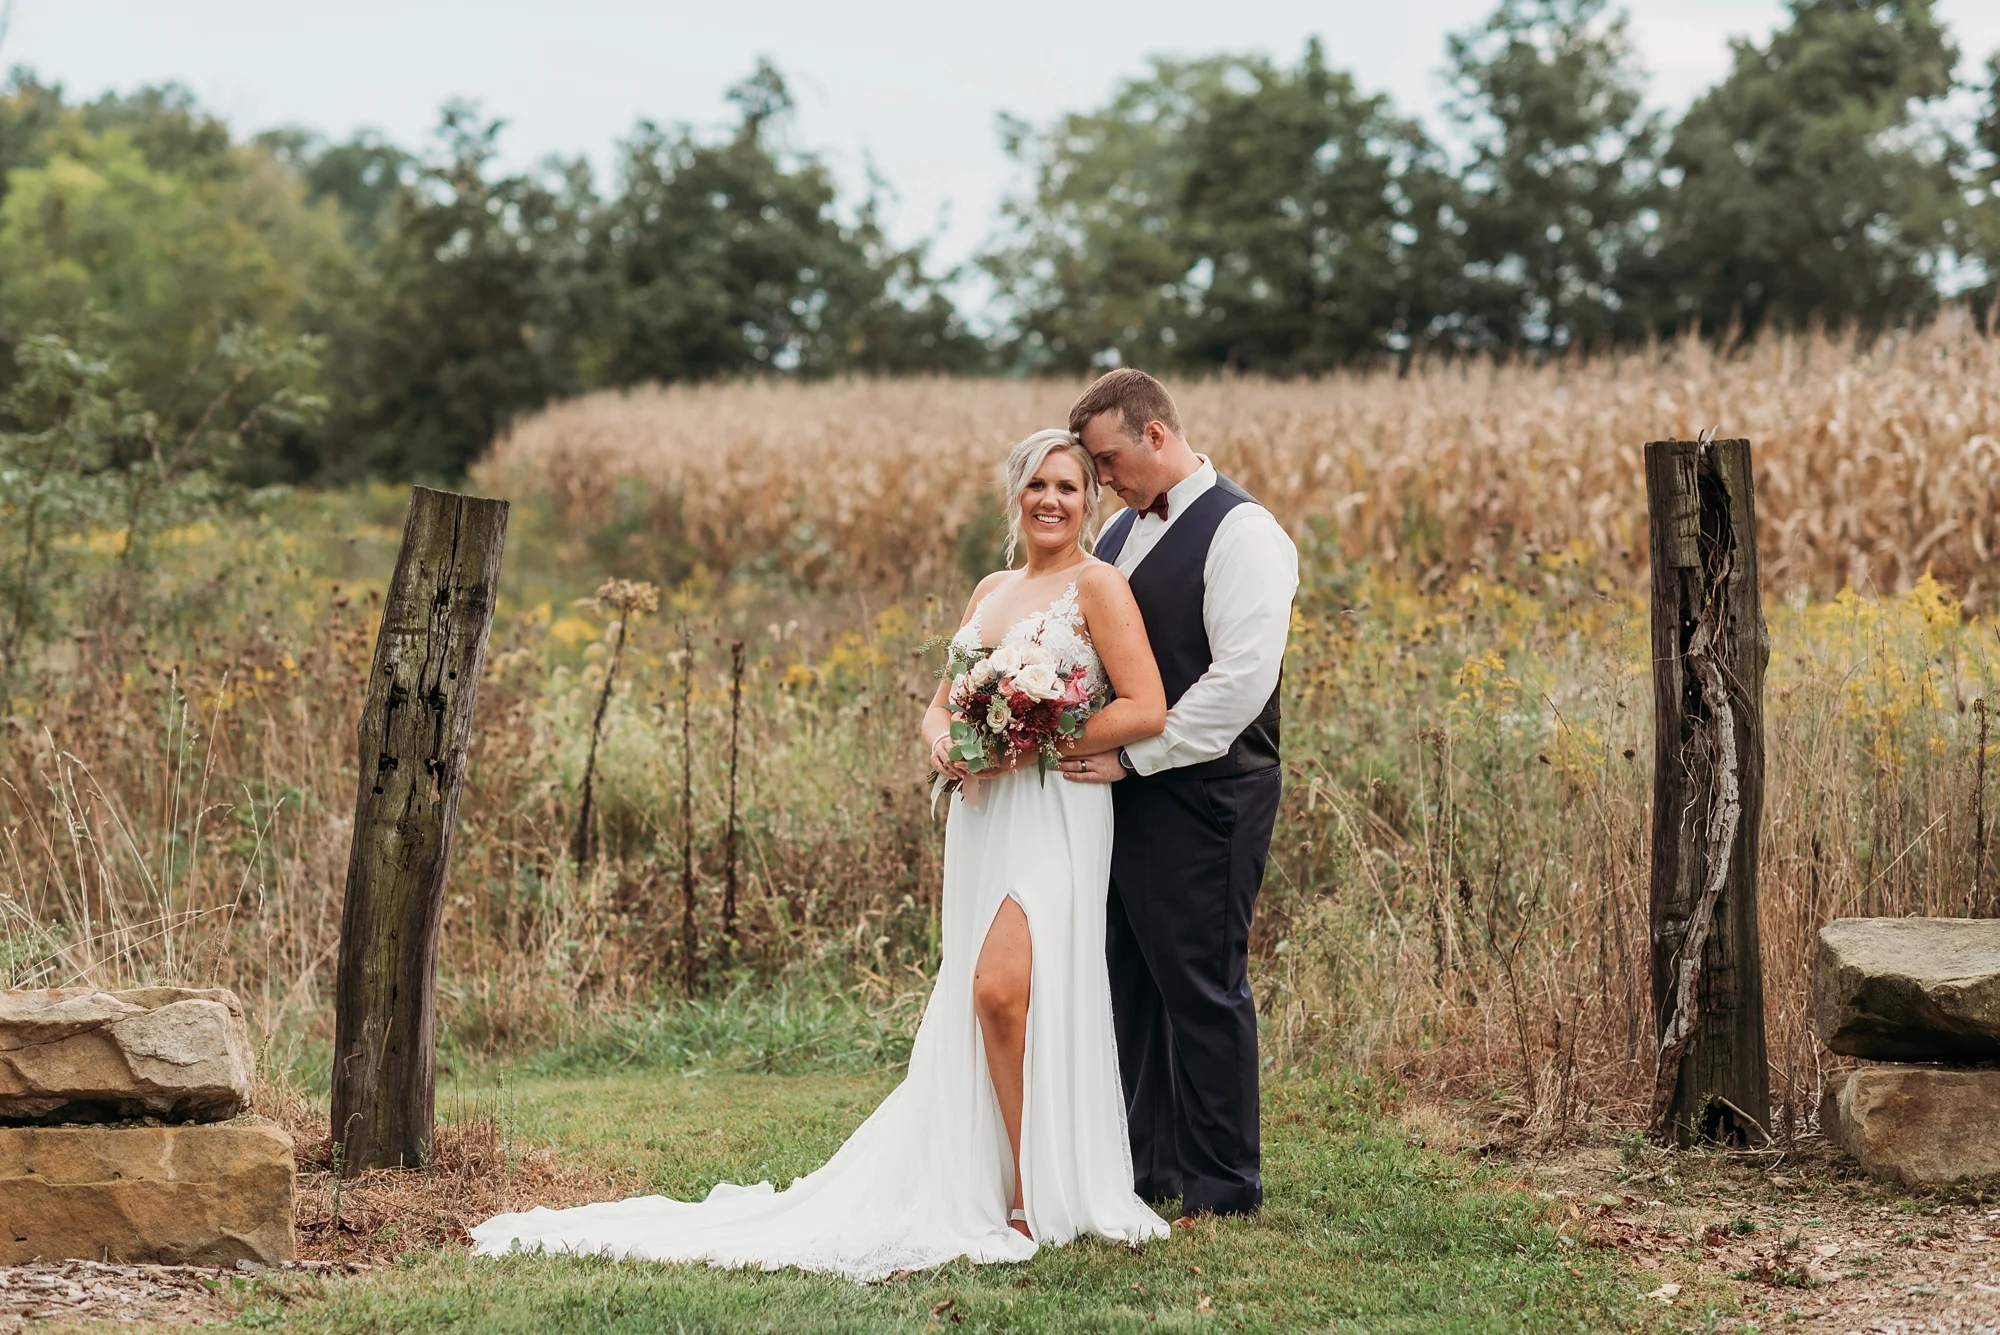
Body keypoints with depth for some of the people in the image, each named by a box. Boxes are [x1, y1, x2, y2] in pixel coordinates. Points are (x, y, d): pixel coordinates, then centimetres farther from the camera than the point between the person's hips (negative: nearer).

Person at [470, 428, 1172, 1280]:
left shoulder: (1097, 585, -2)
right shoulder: (991, 590, 20)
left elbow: (1146, 710, -10)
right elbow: (940, 703, 23)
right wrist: (942, 742, -1)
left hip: (1054, 815, -7)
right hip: (980, 818, 7)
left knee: (1001, 987, -22)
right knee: (973, 1006, 4)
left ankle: (1041, 1197, -14)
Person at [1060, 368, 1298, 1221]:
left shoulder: (1240, 533, -11)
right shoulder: (1122, 534, 15)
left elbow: (1242, 677, -20)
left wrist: (1136, 756, -18)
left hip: (1201, 800, -8)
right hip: (1126, 795, 8)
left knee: (1201, 987, -2)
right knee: (1132, 984, 12)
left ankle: (1223, 1187, 8)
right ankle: (1148, 1168, 23)